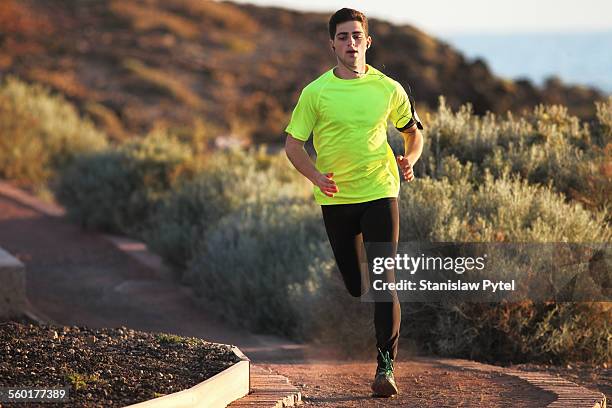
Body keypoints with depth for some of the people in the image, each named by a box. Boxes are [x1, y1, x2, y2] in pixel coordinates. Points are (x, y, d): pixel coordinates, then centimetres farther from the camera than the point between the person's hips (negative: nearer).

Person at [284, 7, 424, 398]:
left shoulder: (388, 89, 2)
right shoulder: (316, 92, -2)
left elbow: (414, 133, 16)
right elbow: (294, 145, 1)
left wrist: (409, 160, -5)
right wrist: (316, 176, -17)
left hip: (380, 193, -1)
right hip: (336, 198, 1)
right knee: (352, 285, 8)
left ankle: (386, 365, -11)